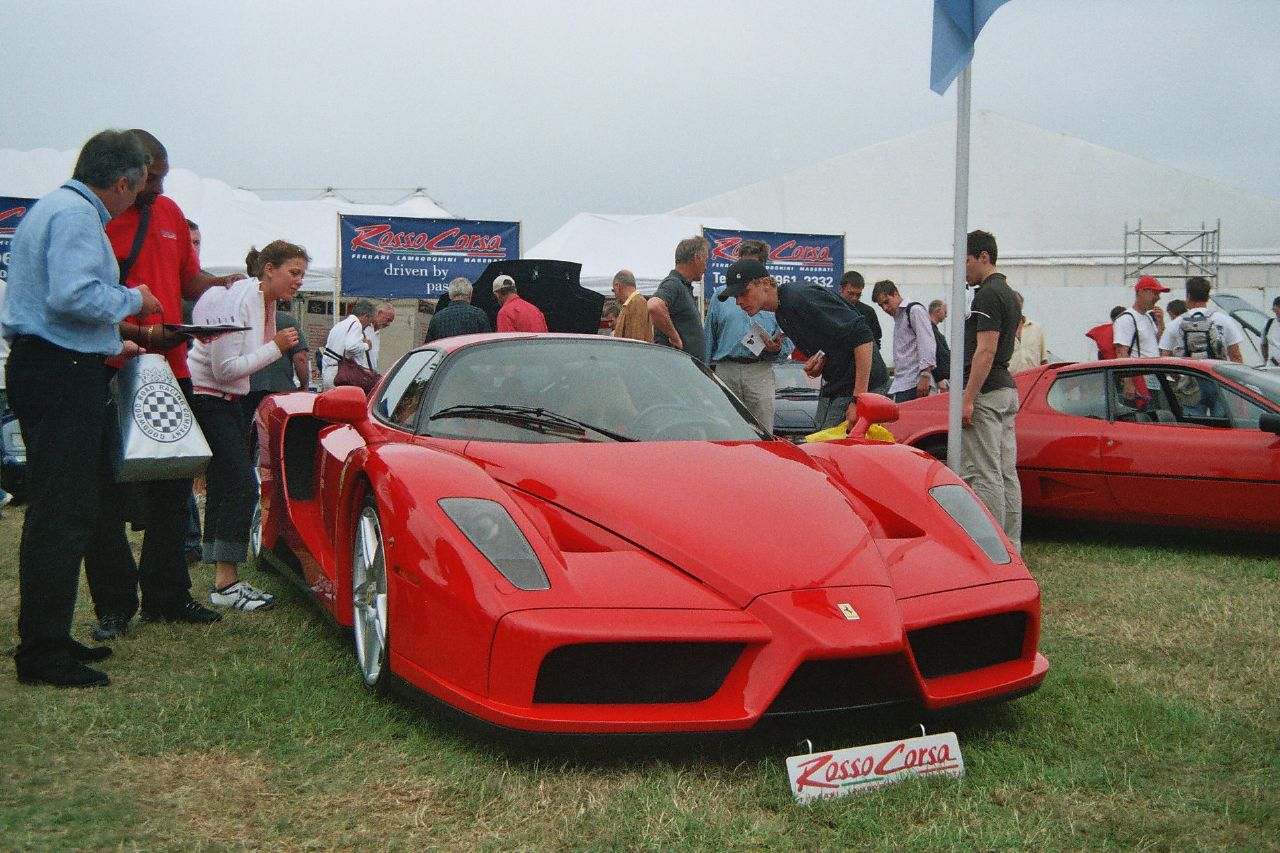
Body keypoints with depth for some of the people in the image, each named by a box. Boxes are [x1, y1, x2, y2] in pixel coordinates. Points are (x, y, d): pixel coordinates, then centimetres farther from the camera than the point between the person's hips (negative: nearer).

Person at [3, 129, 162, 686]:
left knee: (59, 510, 14)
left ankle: (47, 640, 21)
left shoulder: (55, 207, 22)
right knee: (63, 515, -8)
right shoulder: (77, 214, -12)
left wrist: (108, 347, 28)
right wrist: (132, 300, -9)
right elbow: (74, 296, -25)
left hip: (48, 368, 11)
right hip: (63, 375, -11)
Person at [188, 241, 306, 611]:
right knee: (240, 484, -14)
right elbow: (224, 368, -21)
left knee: (225, 487, 9)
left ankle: (225, 579, 13)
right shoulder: (238, 302, -19)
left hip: (228, 400, 10)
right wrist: (275, 348, -19)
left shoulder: (266, 302, 9)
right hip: (204, 397, -10)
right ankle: (226, 584, -11)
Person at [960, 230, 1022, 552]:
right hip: (1007, 391, 10)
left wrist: (968, 399, -21)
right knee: (1006, 474, 10)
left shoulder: (988, 294, -13)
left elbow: (986, 350, -20)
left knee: (983, 475, -8)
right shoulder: (1007, 293, 18)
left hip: (985, 393, -10)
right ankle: (1011, 548, 14)